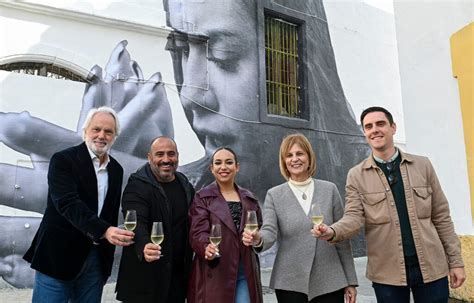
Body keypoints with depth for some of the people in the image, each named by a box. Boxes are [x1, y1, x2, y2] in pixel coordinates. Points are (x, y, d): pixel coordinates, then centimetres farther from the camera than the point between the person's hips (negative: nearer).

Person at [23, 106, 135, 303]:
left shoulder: (116, 170, 9)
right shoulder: (63, 160, -8)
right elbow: (68, 203, -21)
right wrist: (104, 231, -32)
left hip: (97, 258, 5)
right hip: (59, 255, -5)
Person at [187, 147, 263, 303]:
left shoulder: (249, 198, 12)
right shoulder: (202, 197, 0)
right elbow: (198, 232, -11)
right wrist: (206, 248, -31)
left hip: (245, 273, 3)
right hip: (214, 274, -3)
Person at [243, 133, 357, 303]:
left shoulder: (329, 190, 3)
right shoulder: (274, 195, 1)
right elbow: (270, 232, -10)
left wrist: (350, 281, 4)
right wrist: (258, 239, -33)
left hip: (329, 282, 1)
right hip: (290, 284, -1)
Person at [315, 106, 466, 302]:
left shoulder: (422, 165, 4)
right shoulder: (356, 175, -1)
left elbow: (441, 217, 6)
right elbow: (354, 217, -9)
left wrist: (455, 261, 4)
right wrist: (332, 232, -29)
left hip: (431, 267, 2)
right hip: (387, 274, -1)